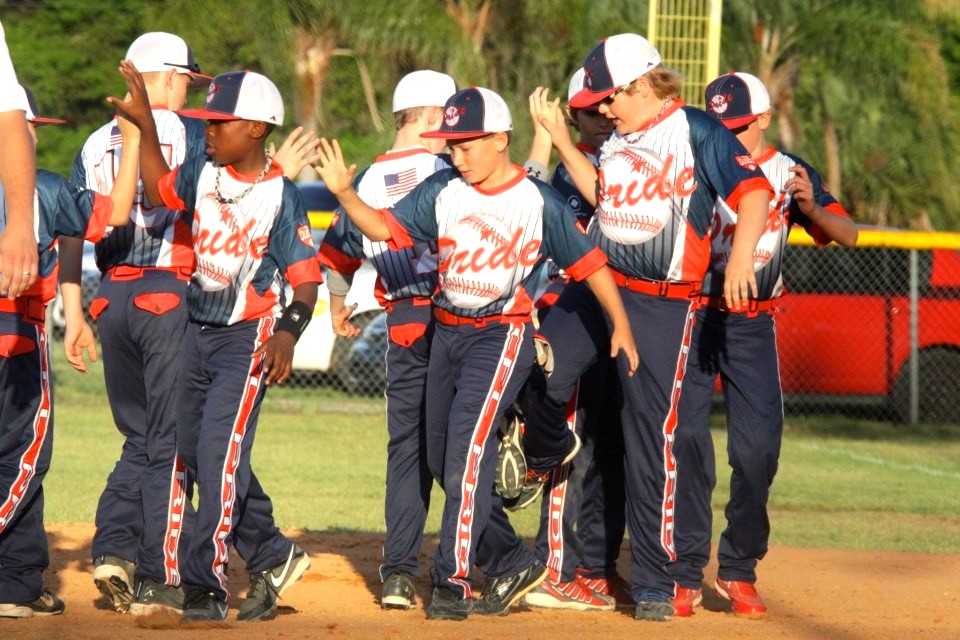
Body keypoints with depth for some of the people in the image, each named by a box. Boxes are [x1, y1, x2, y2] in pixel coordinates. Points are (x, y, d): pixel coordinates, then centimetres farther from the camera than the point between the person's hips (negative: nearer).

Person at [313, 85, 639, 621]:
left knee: (468, 451, -18)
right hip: (446, 332, 6)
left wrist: (621, 326, -9)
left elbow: (587, 261, -4)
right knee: (442, 459, 11)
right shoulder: (443, 192, 3)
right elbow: (384, 227, 1)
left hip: (502, 335, -6)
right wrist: (344, 193, -16)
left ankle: (454, 581, -15)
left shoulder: (538, 201, -7)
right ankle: (510, 563, 24)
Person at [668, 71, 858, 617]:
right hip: (691, 319, 0)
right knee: (684, 438, -7)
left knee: (758, 446, -3)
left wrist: (811, 207, -27)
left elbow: (848, 235, -8)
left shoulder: (789, 174, 1)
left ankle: (739, 571, 13)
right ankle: (686, 575, -1)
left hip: (753, 326, 0)